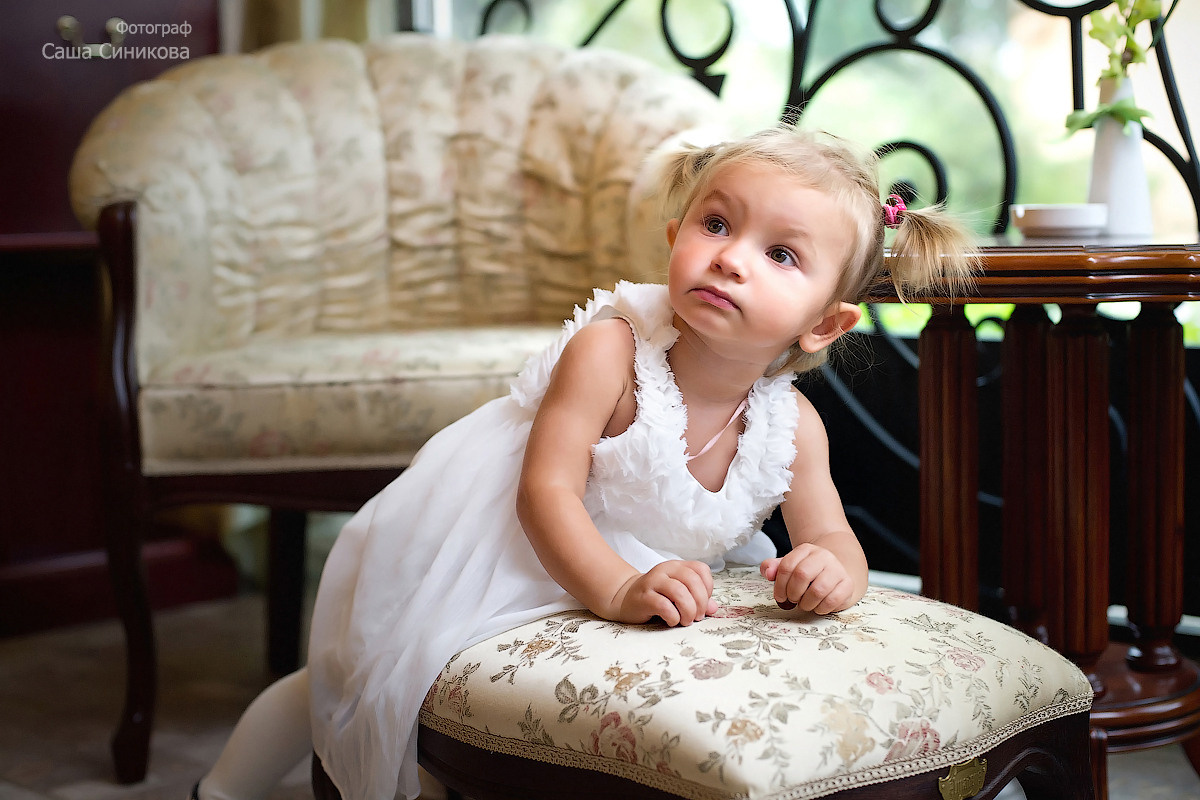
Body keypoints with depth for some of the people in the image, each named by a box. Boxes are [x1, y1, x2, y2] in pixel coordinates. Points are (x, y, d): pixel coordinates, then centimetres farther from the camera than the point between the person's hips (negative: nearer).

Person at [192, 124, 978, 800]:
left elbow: (834, 536, -12)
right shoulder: (608, 350, -32)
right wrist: (618, 588, -49)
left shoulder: (793, 425, -17)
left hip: (642, 568, 5)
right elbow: (545, 491, -34)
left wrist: (831, 570, -37)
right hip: (481, 550, -4)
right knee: (369, 679, 7)